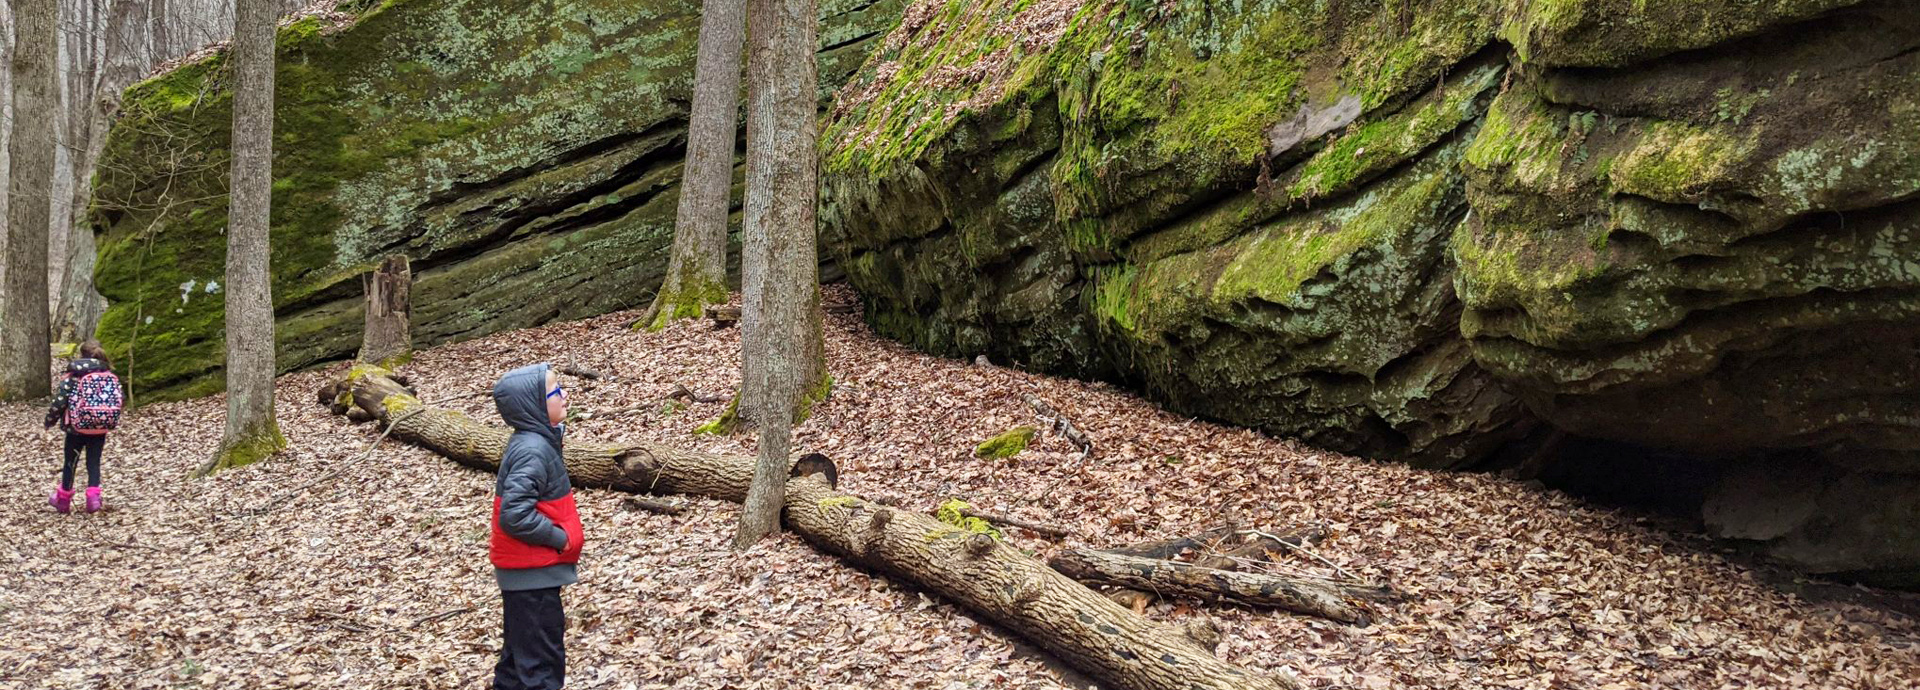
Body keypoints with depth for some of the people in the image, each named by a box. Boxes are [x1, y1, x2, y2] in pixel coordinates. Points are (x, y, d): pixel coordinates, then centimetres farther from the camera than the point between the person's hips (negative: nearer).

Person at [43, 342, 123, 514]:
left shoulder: (73, 377, -8)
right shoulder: (111, 377, 1)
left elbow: (59, 401, -10)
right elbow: (121, 400, 3)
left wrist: (50, 420, 5)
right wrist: (109, 418, 19)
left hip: (77, 428, -2)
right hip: (100, 428, 2)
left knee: (70, 462, 13)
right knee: (94, 462, 9)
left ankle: (63, 499, 26)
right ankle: (93, 497, -4)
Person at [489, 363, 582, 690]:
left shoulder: (535, 441, 7)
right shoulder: (532, 451, -23)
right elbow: (515, 515, -31)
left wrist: (562, 537, 9)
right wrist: (560, 538, -19)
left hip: (524, 569, 10)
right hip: (533, 572, -10)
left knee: (520, 649, 20)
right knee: (541, 660, -2)